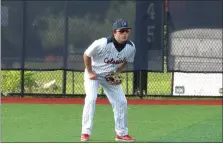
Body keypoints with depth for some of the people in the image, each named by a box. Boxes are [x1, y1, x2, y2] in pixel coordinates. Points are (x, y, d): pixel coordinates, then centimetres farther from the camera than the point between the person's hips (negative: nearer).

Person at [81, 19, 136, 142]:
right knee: (91, 98, -22)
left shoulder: (131, 47, -17)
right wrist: (90, 73, -15)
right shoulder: (102, 44, -32)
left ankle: (121, 133, 15)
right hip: (93, 74, -5)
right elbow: (86, 55, -17)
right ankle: (85, 133, -17)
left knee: (121, 102, 1)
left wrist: (117, 73, -8)